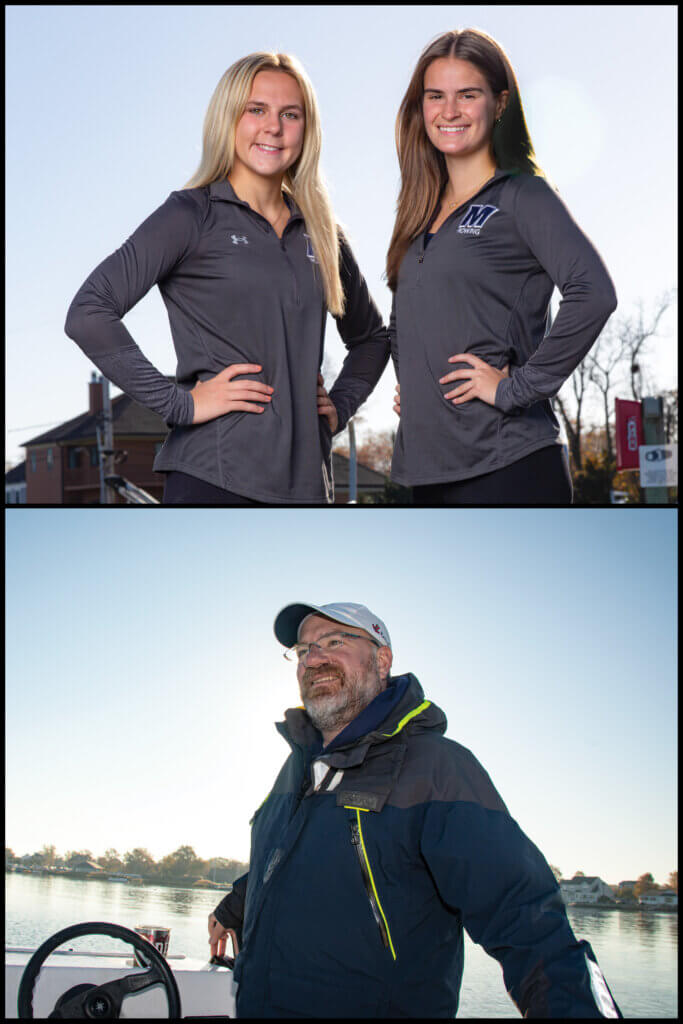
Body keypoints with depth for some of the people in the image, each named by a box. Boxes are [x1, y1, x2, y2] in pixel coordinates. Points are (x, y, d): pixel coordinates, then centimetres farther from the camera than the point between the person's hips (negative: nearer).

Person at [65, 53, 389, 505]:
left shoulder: (321, 233, 14)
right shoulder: (191, 216, -1)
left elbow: (371, 335, 29)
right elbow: (88, 314, -12)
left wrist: (340, 406, 13)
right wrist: (178, 402, -13)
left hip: (306, 477, 5)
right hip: (216, 474, -5)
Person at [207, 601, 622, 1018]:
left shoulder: (436, 768, -17)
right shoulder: (300, 765, 9)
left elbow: (524, 918, -29)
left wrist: (575, 1005, -44)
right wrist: (232, 910, 45)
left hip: (376, 1006, -7)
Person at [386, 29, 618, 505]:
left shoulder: (522, 195, -4)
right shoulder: (423, 212, 16)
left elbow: (593, 294, -19)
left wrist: (516, 387, -17)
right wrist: (408, 384, 14)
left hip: (506, 465, -7)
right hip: (427, 465, 7)